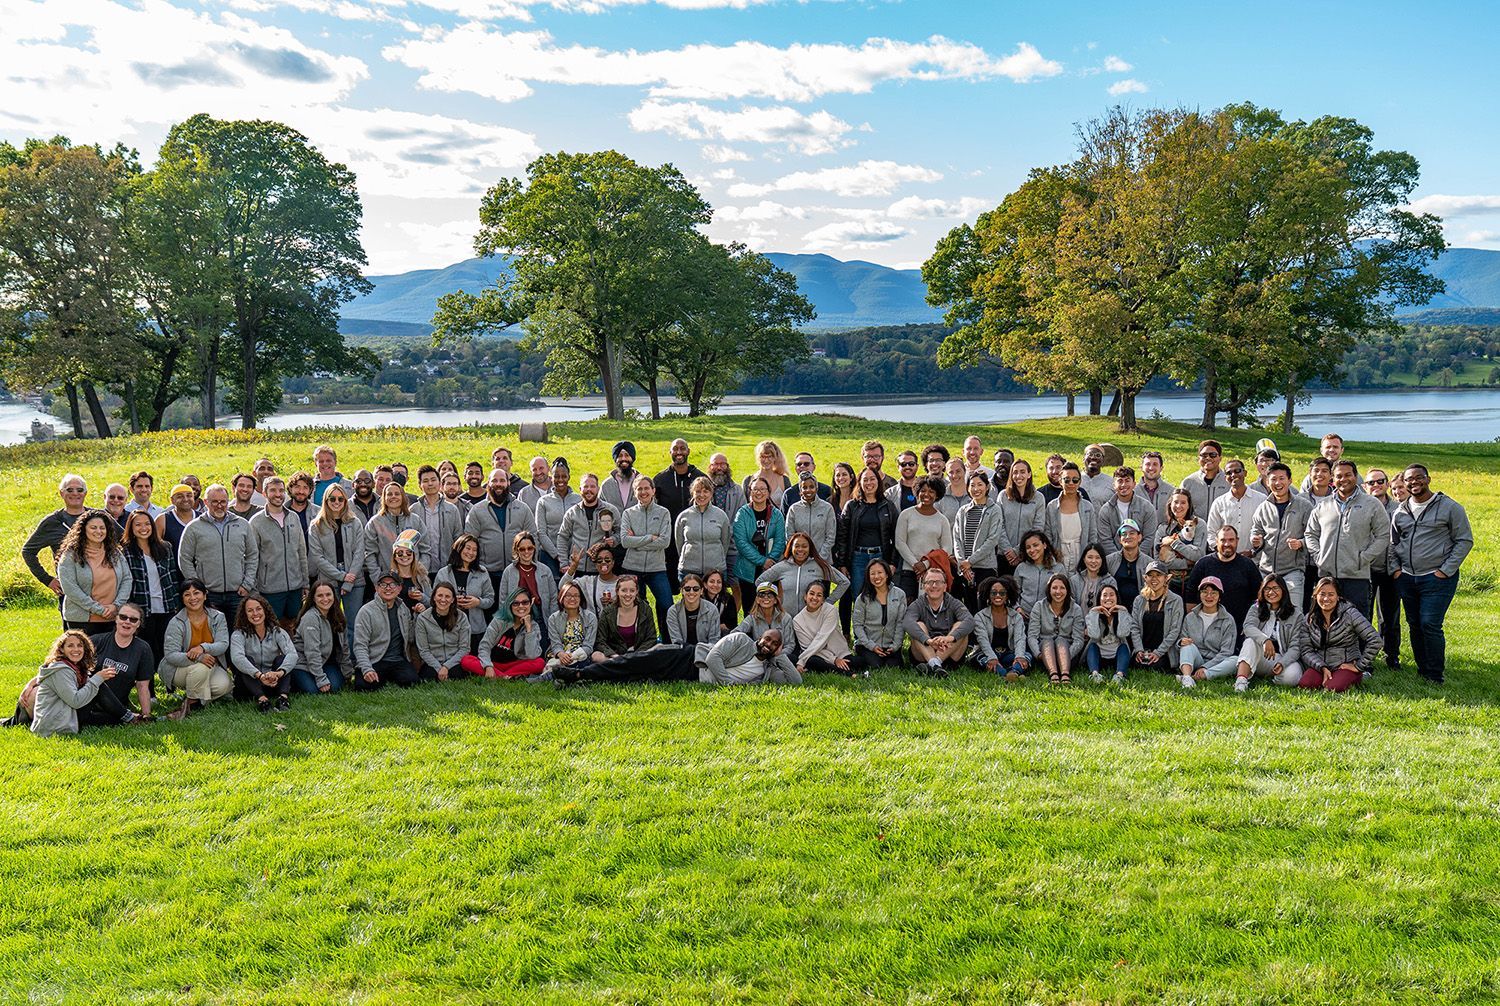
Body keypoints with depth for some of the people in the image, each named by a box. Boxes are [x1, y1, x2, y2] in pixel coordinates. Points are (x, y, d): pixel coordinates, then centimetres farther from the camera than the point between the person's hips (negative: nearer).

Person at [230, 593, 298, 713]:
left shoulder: (277, 632, 1)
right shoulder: (239, 634, -3)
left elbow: (292, 654, -18)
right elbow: (237, 657, -24)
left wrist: (279, 672, -40)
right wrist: (259, 675, -41)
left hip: (275, 684, 1)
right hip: (251, 684, -1)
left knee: (281, 658, -21)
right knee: (247, 660, -24)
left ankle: (284, 696, -41)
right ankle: (261, 698, -44)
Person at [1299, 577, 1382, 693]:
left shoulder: (1349, 613, -8)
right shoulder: (1309, 619, 5)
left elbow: (1375, 640, -14)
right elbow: (1306, 651, 1)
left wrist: (1359, 666, -12)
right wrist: (1322, 668, -17)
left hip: (1347, 666, -3)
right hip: (1320, 666, 3)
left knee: (1332, 688, -32)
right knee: (1303, 685, -27)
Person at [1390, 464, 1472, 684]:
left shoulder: (1449, 507, -3)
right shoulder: (1400, 512, 11)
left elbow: (1464, 541, -2)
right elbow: (1392, 544, 21)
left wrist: (1445, 570, -9)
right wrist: (1395, 568, 7)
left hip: (1437, 578, -5)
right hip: (1406, 579, 5)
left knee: (1430, 625, -11)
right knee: (1414, 626, 10)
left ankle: (1435, 676, 0)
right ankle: (1422, 670, 22)